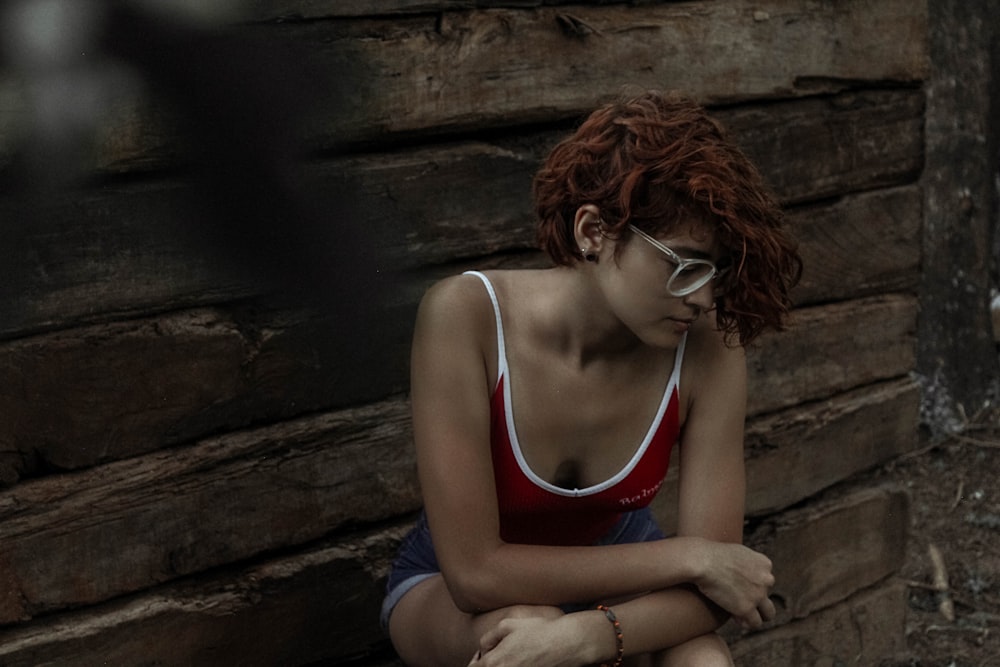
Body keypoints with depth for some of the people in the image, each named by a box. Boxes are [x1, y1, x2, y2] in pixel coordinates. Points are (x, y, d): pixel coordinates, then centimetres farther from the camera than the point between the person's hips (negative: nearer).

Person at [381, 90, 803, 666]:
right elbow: (474, 571, -29)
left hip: (618, 573, 2)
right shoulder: (468, 316, -28)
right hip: (453, 598, -2)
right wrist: (687, 556, -28)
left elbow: (709, 592, -20)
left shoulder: (709, 348, -22)